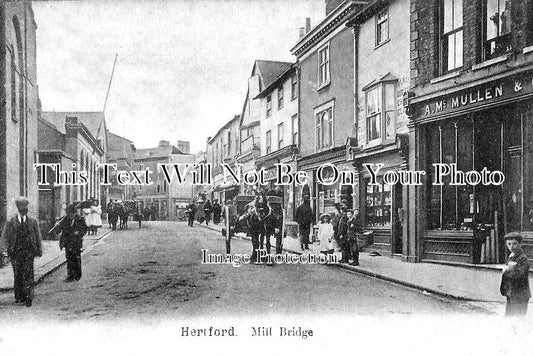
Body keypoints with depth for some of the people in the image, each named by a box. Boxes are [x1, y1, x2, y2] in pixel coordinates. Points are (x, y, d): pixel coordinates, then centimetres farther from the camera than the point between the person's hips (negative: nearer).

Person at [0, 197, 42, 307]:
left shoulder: (33, 222, 9)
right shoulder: (10, 222, 6)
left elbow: (37, 237, 11)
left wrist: (39, 250, 6)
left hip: (28, 252, 0)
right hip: (15, 252, 0)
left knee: (28, 274, -8)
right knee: (17, 275, 4)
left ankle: (28, 298, -7)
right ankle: (19, 297, 16)